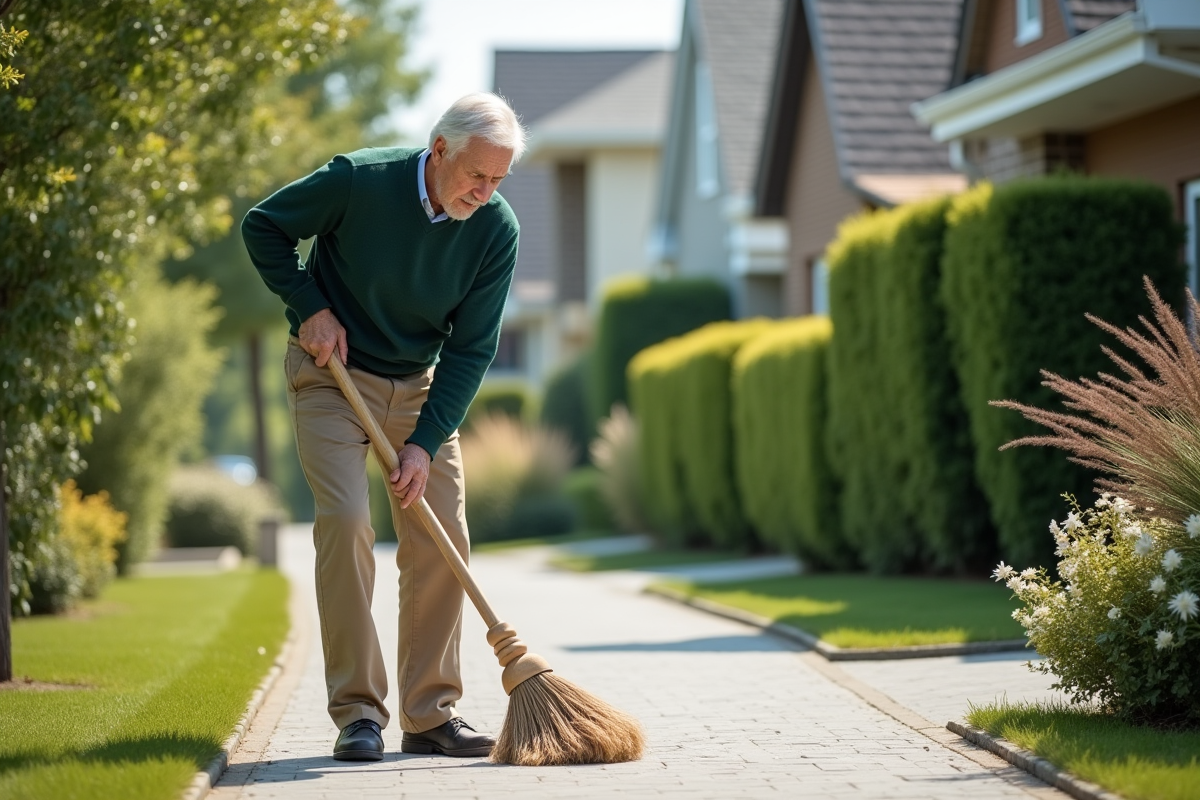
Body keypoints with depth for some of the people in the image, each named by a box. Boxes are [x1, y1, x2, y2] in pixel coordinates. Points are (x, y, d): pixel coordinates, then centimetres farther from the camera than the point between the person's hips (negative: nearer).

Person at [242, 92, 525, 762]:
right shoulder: (358, 180, -23)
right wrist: (310, 308, -17)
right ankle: (358, 712, -11)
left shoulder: (497, 229, -14)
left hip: (420, 386, 4)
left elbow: (472, 349, -11)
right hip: (331, 375, -4)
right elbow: (263, 227, -7)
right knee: (346, 522, -18)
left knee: (443, 540, -3)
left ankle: (431, 713, 7)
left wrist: (425, 444, -18)